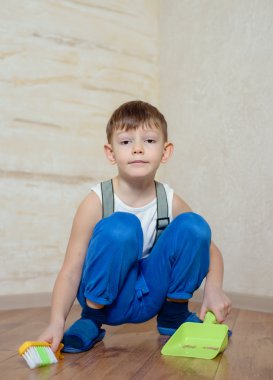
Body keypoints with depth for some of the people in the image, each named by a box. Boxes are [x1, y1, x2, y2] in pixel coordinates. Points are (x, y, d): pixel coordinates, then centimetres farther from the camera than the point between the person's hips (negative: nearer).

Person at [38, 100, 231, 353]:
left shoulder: (171, 202, -8)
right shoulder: (96, 202, -17)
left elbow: (208, 248, 5)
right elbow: (71, 271, -18)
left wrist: (213, 289, -13)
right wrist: (57, 322, -32)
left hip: (152, 295, 3)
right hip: (106, 295, -3)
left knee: (193, 226, -18)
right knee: (119, 228, -33)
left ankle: (173, 314, 3)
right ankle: (91, 320, -10)